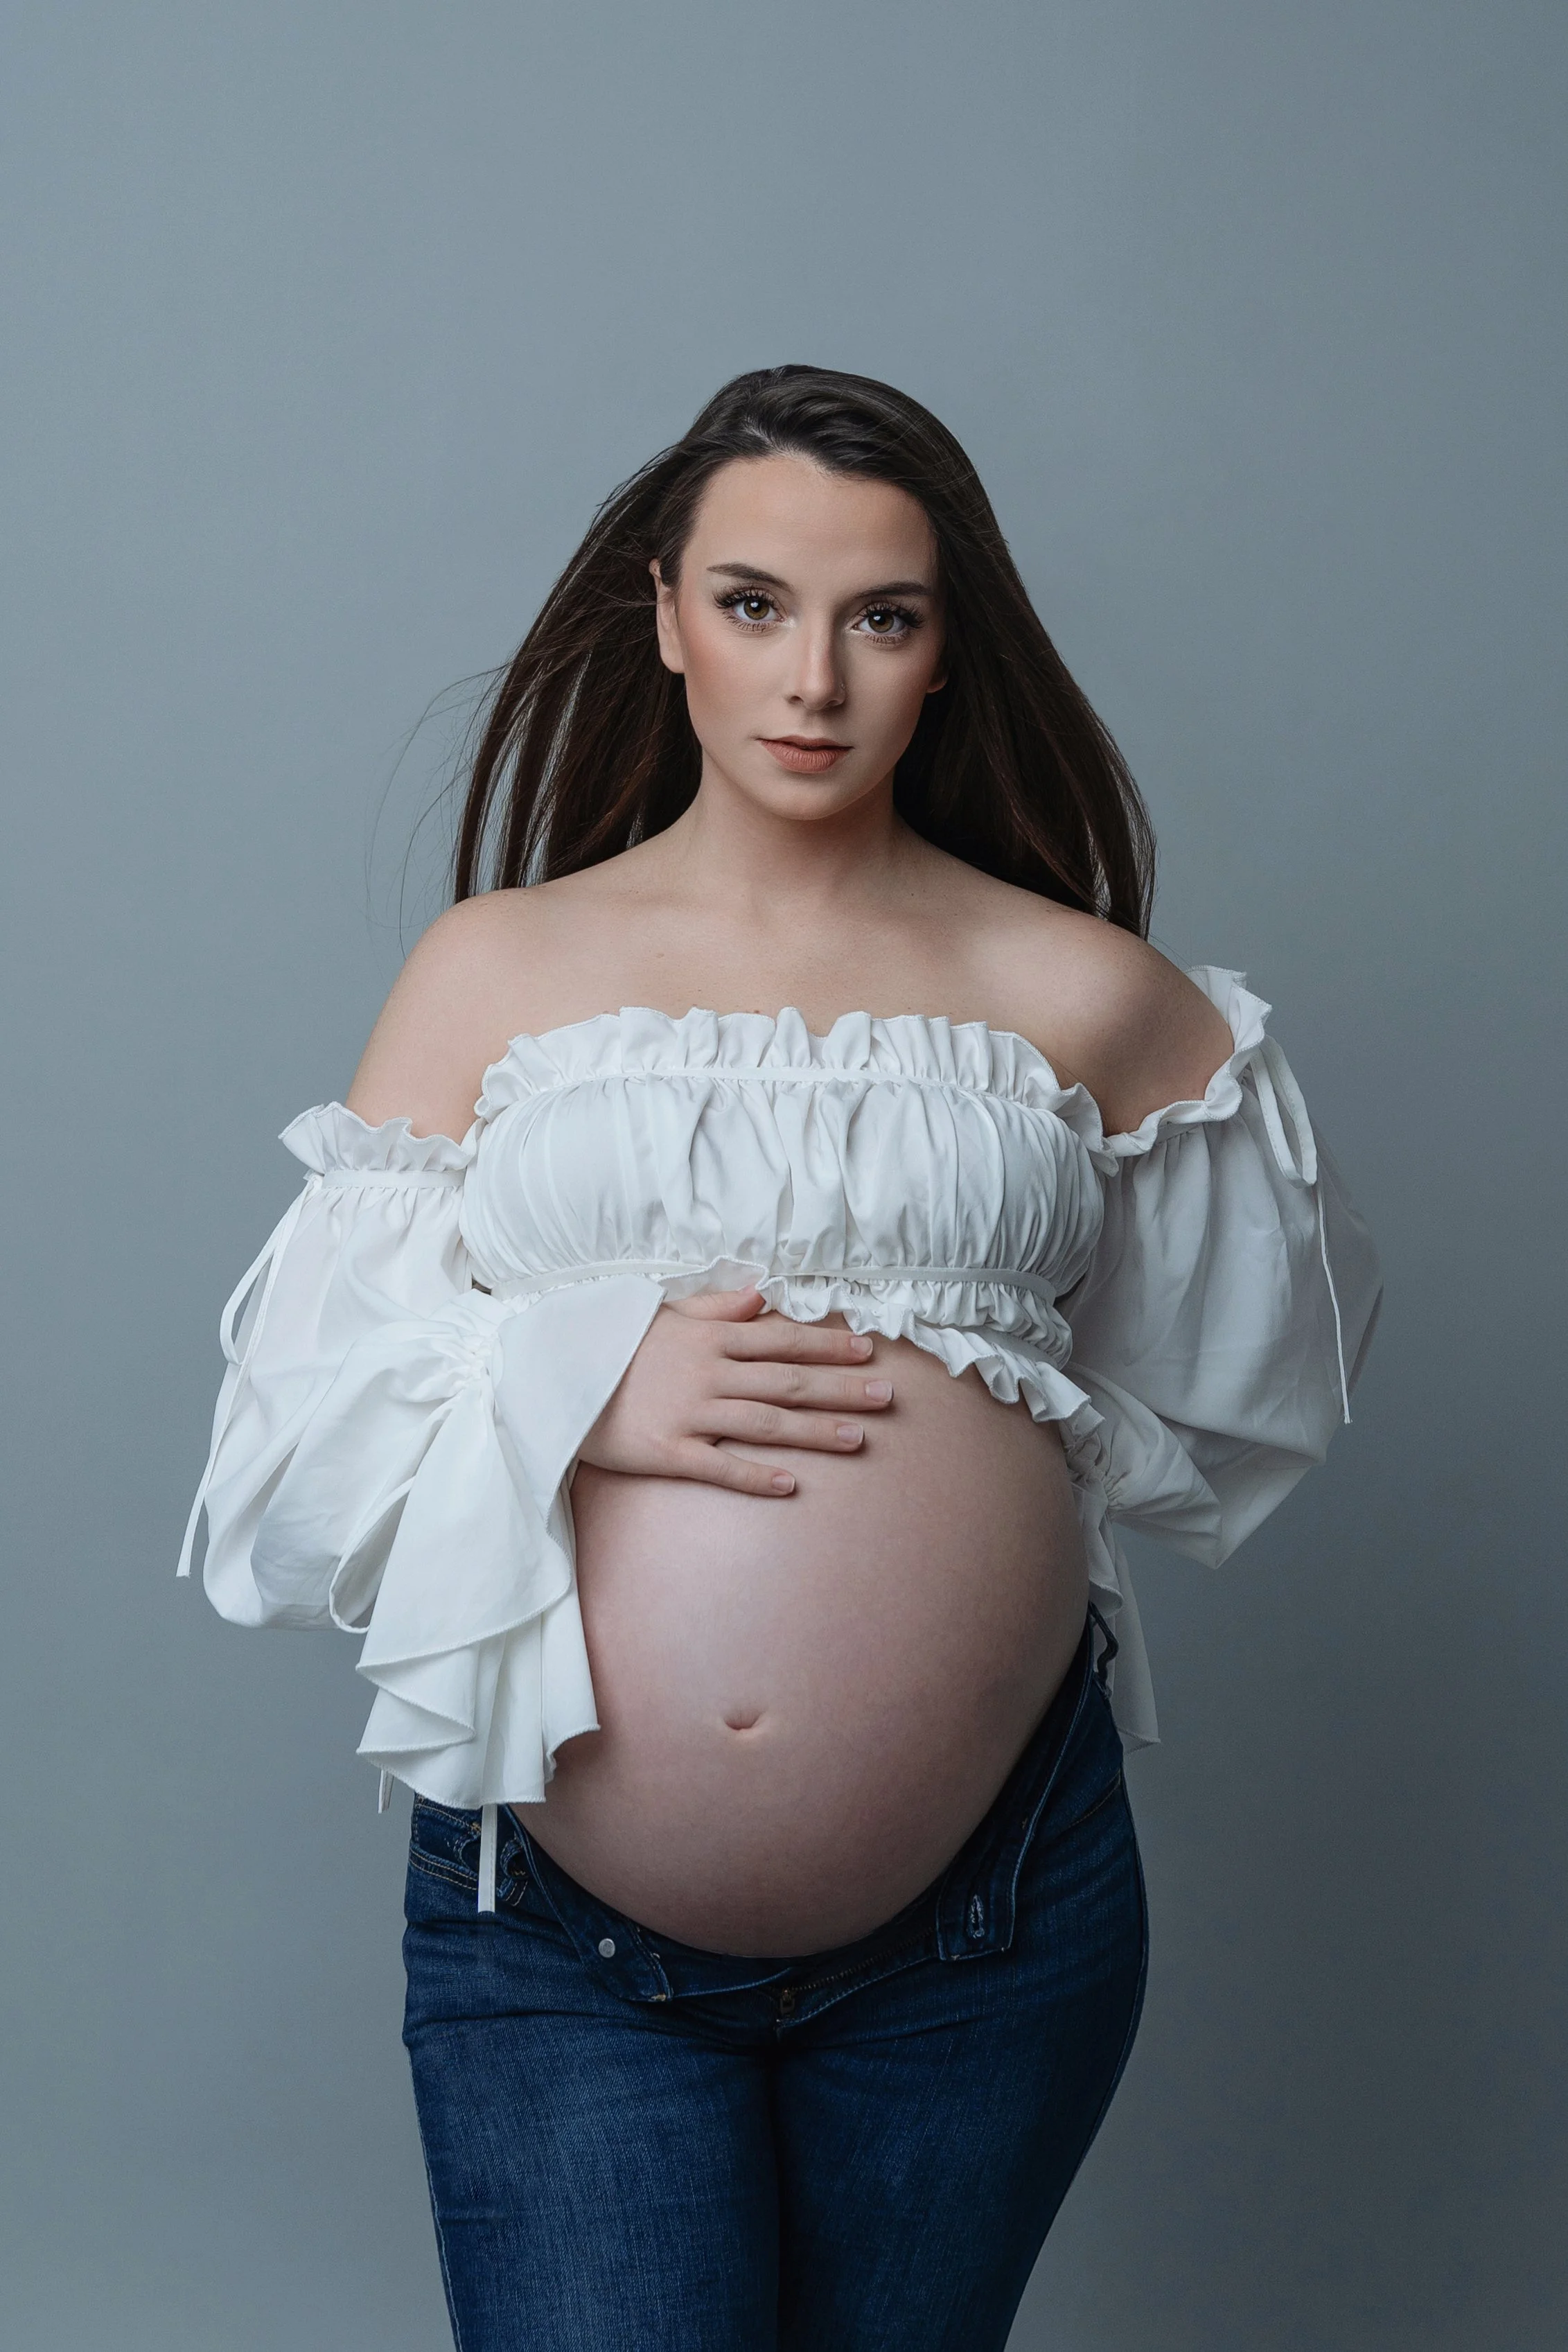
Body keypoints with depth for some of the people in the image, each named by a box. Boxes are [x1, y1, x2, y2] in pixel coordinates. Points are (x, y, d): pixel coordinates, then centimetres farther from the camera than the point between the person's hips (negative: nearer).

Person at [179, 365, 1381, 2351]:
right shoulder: (497, 967, 6)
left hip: (987, 1921, 1)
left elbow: (1240, 1382, 19)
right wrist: (571, 1389, -15)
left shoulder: (1080, 993, 5)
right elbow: (307, 1404, 1)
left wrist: (1005, 1458, 7)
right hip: (556, 1931, -1)